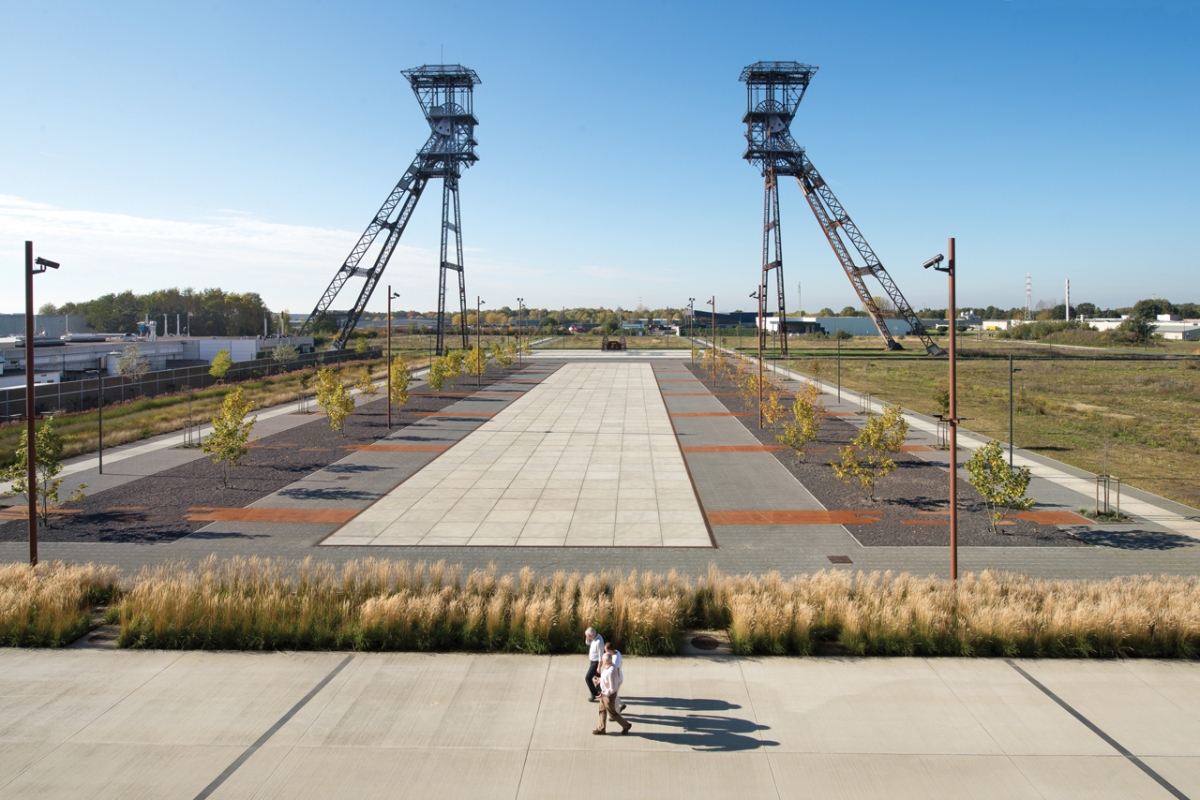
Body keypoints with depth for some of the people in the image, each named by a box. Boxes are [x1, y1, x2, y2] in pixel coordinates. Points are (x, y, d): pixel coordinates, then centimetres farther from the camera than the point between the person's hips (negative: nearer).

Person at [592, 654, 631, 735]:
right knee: (602, 711, 19)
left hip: (609, 695, -9)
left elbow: (612, 688, -31)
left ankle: (626, 725, 27)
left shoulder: (611, 671, -36)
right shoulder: (608, 667, -6)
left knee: (612, 713, 9)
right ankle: (602, 729, 31)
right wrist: (600, 680, 11)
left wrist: (604, 694, -26)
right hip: (604, 693, 9)